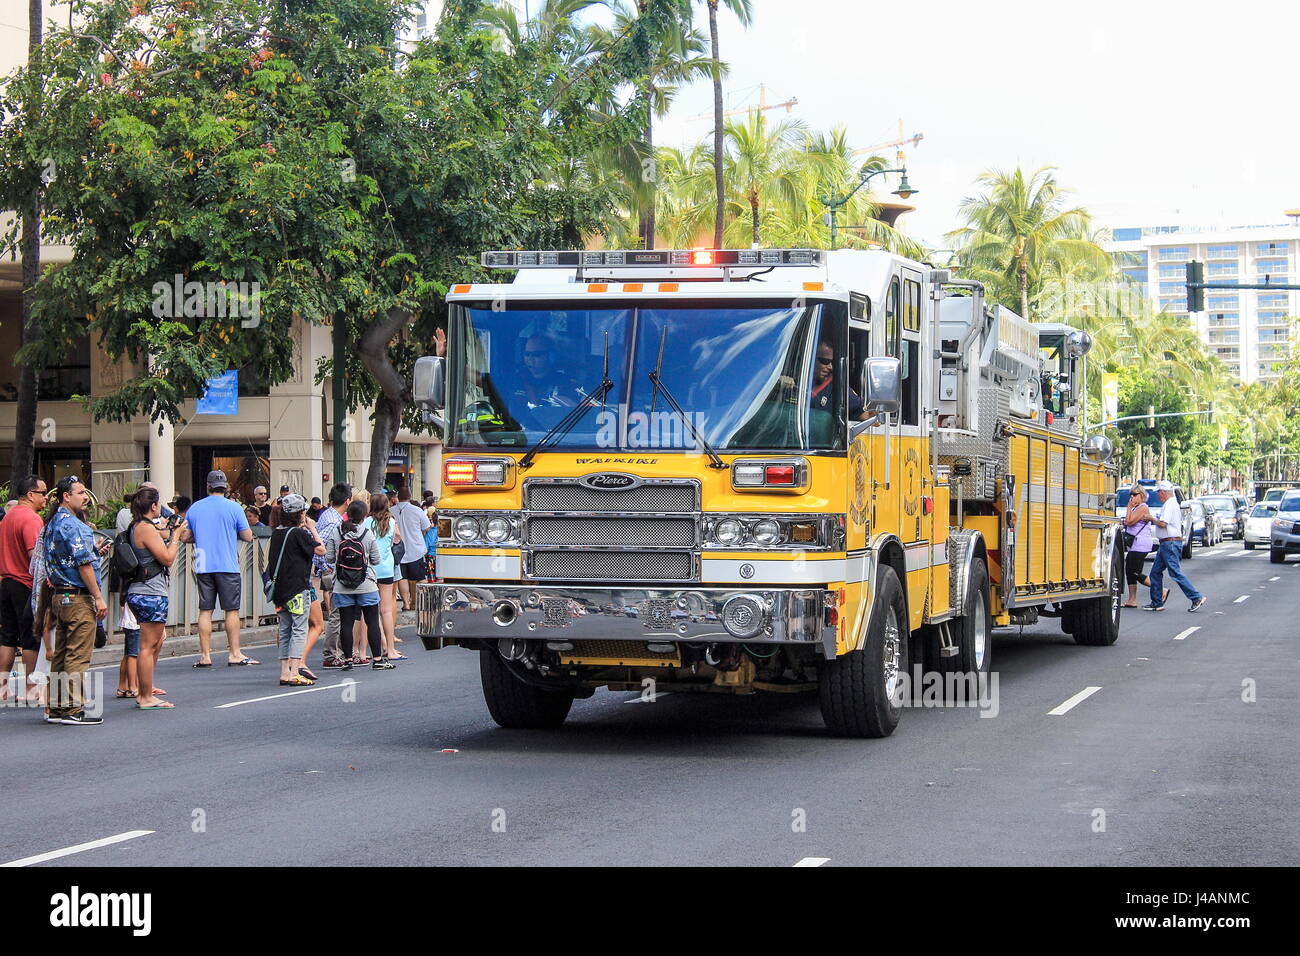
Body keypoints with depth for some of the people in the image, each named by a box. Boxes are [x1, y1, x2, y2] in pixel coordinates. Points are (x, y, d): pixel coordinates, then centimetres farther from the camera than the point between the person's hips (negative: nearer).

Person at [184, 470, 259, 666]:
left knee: (205, 610, 5)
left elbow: (186, 537, 10)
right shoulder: (233, 508, -3)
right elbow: (248, 536, -3)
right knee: (232, 610, 3)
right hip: (228, 566, -3)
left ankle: (205, 655, 3)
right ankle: (235, 654, 3)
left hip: (203, 567, 3)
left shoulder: (194, 508, 7)